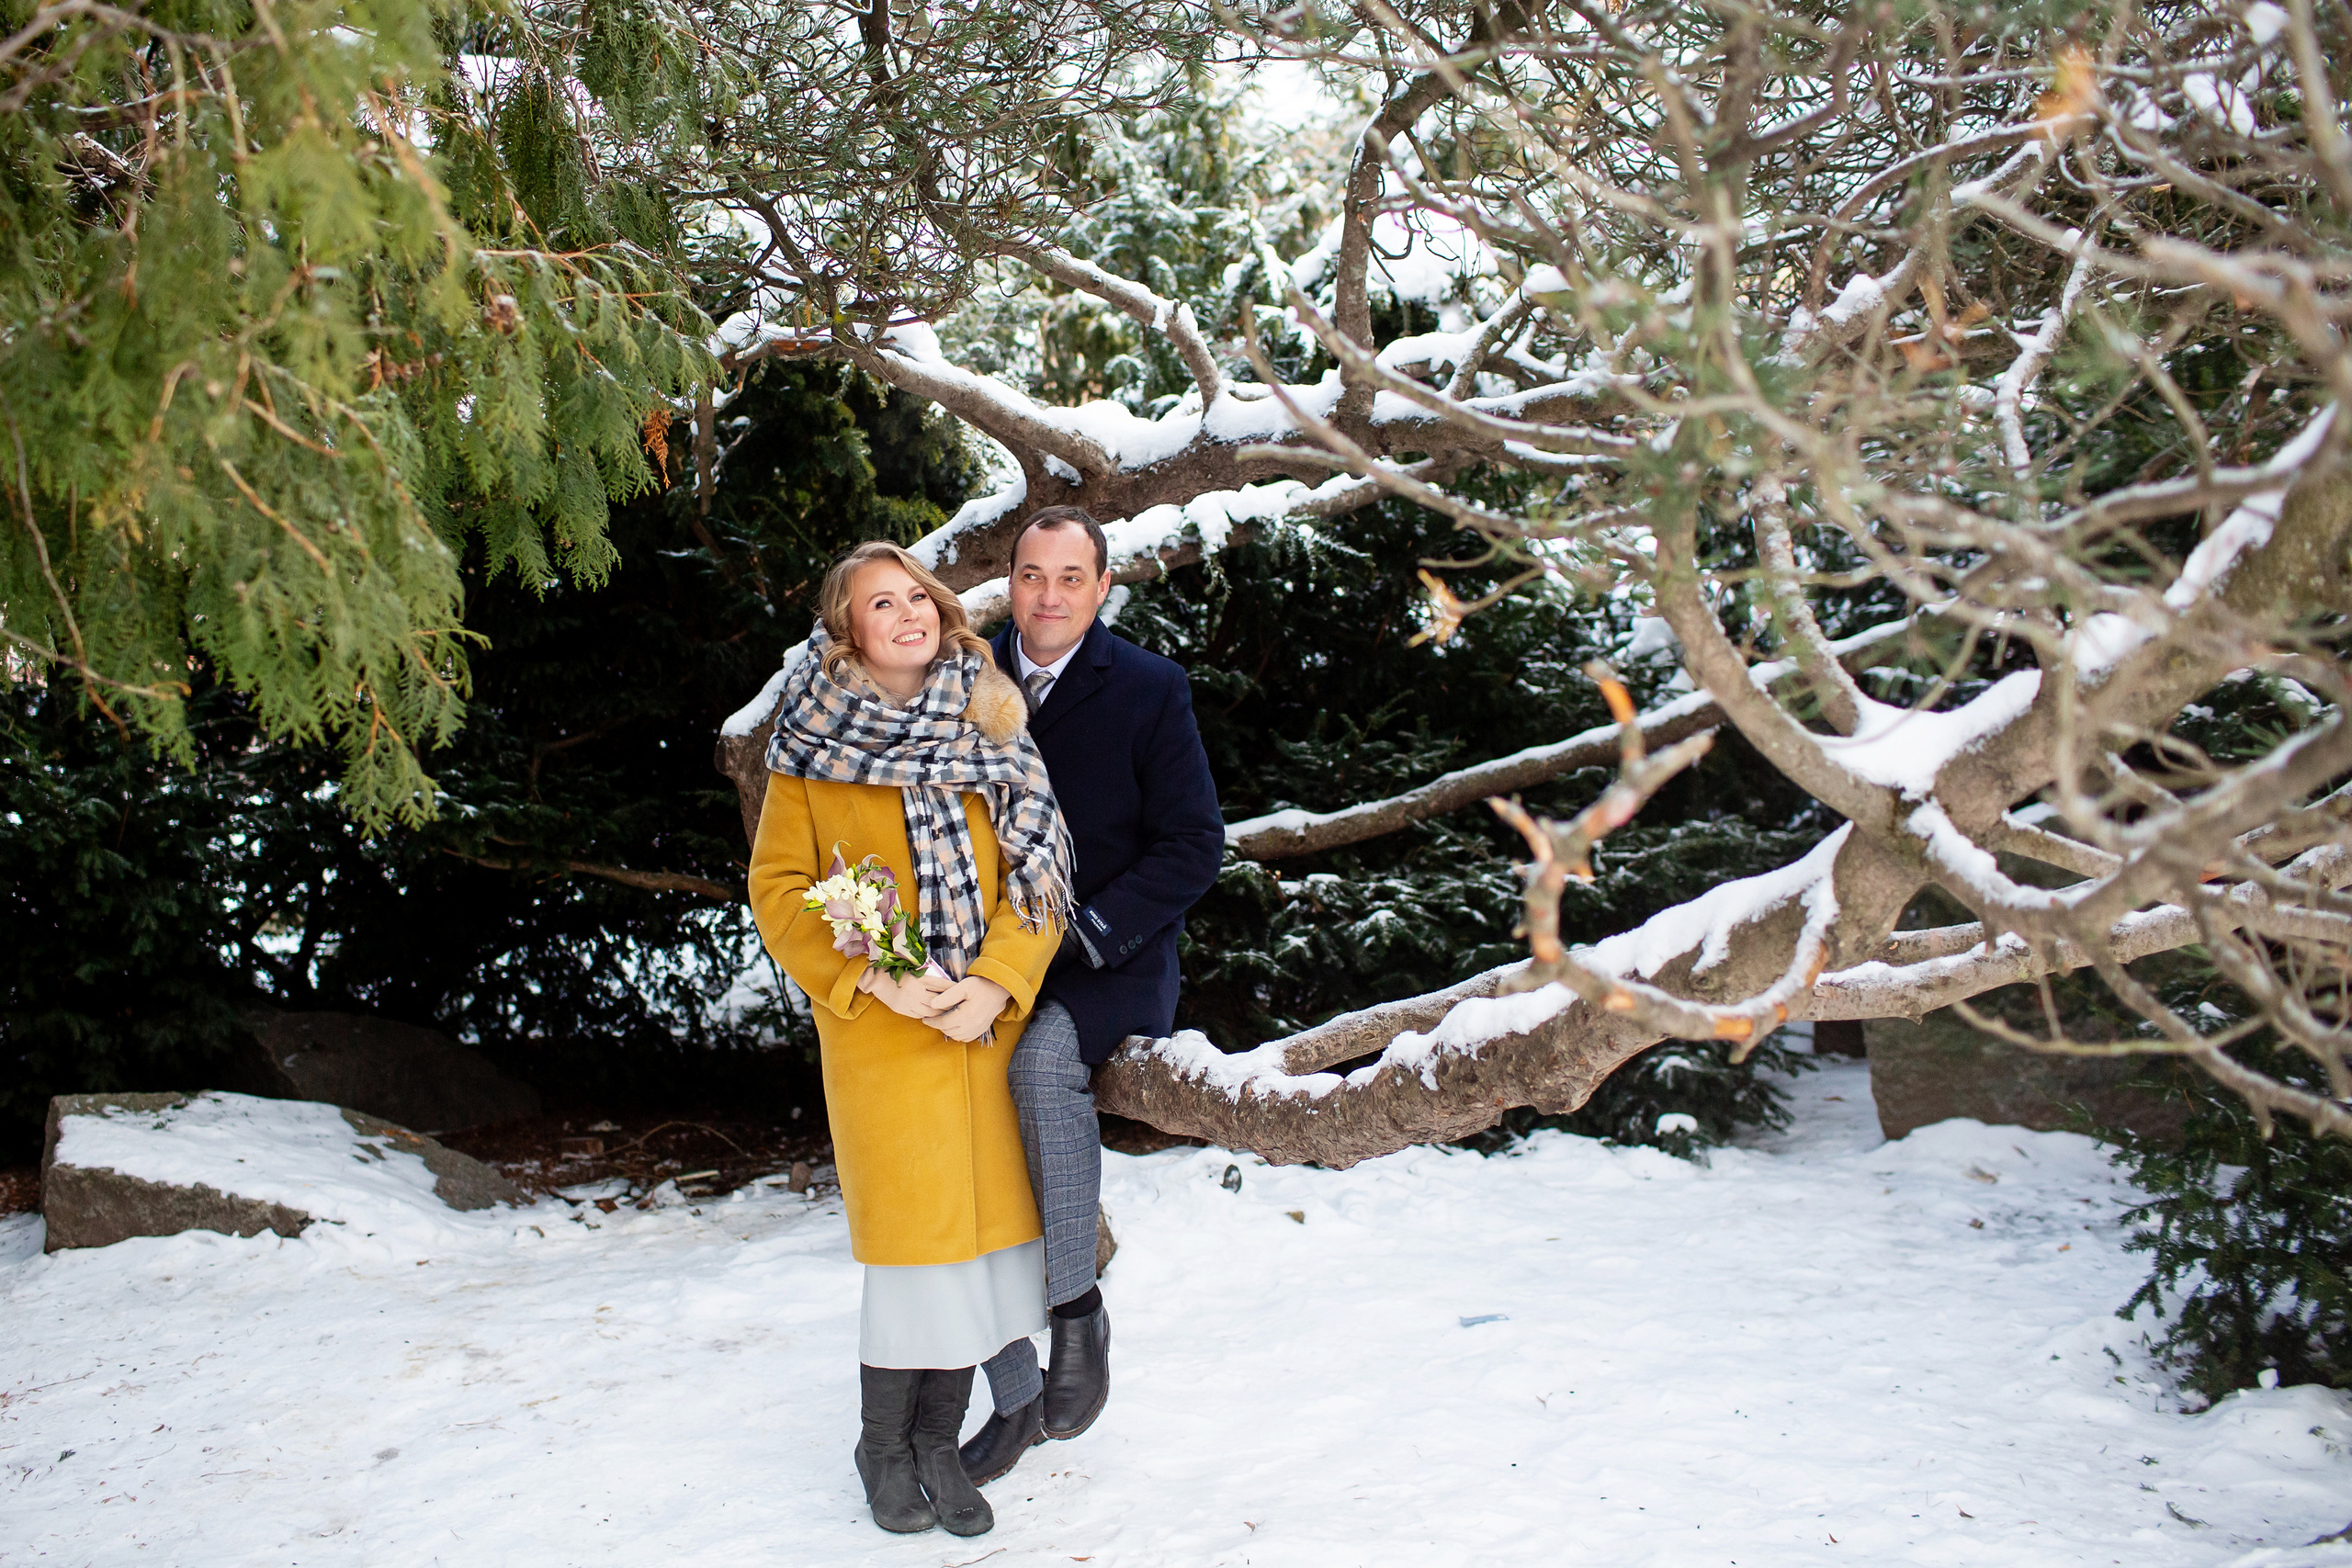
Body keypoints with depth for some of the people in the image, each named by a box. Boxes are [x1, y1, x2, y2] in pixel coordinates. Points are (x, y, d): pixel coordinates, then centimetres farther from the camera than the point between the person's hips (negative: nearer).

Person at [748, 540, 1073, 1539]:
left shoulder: (988, 731, 10)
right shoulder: (812, 746, 2)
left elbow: (1037, 869, 6)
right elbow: (779, 891, -1)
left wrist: (997, 982, -9)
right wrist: (874, 980, -14)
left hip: (989, 1027, 3)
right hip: (881, 1033, -3)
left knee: (983, 1229, 3)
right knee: (918, 1235, -3)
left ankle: (938, 1440, 19)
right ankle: (885, 1448, 17)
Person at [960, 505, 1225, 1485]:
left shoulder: (1151, 691, -4)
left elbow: (1193, 844, -6)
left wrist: (1090, 931, -16)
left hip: (1110, 970, -4)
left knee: (1042, 1057, -35)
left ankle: (1077, 1306, -20)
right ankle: (1015, 1400, 14)